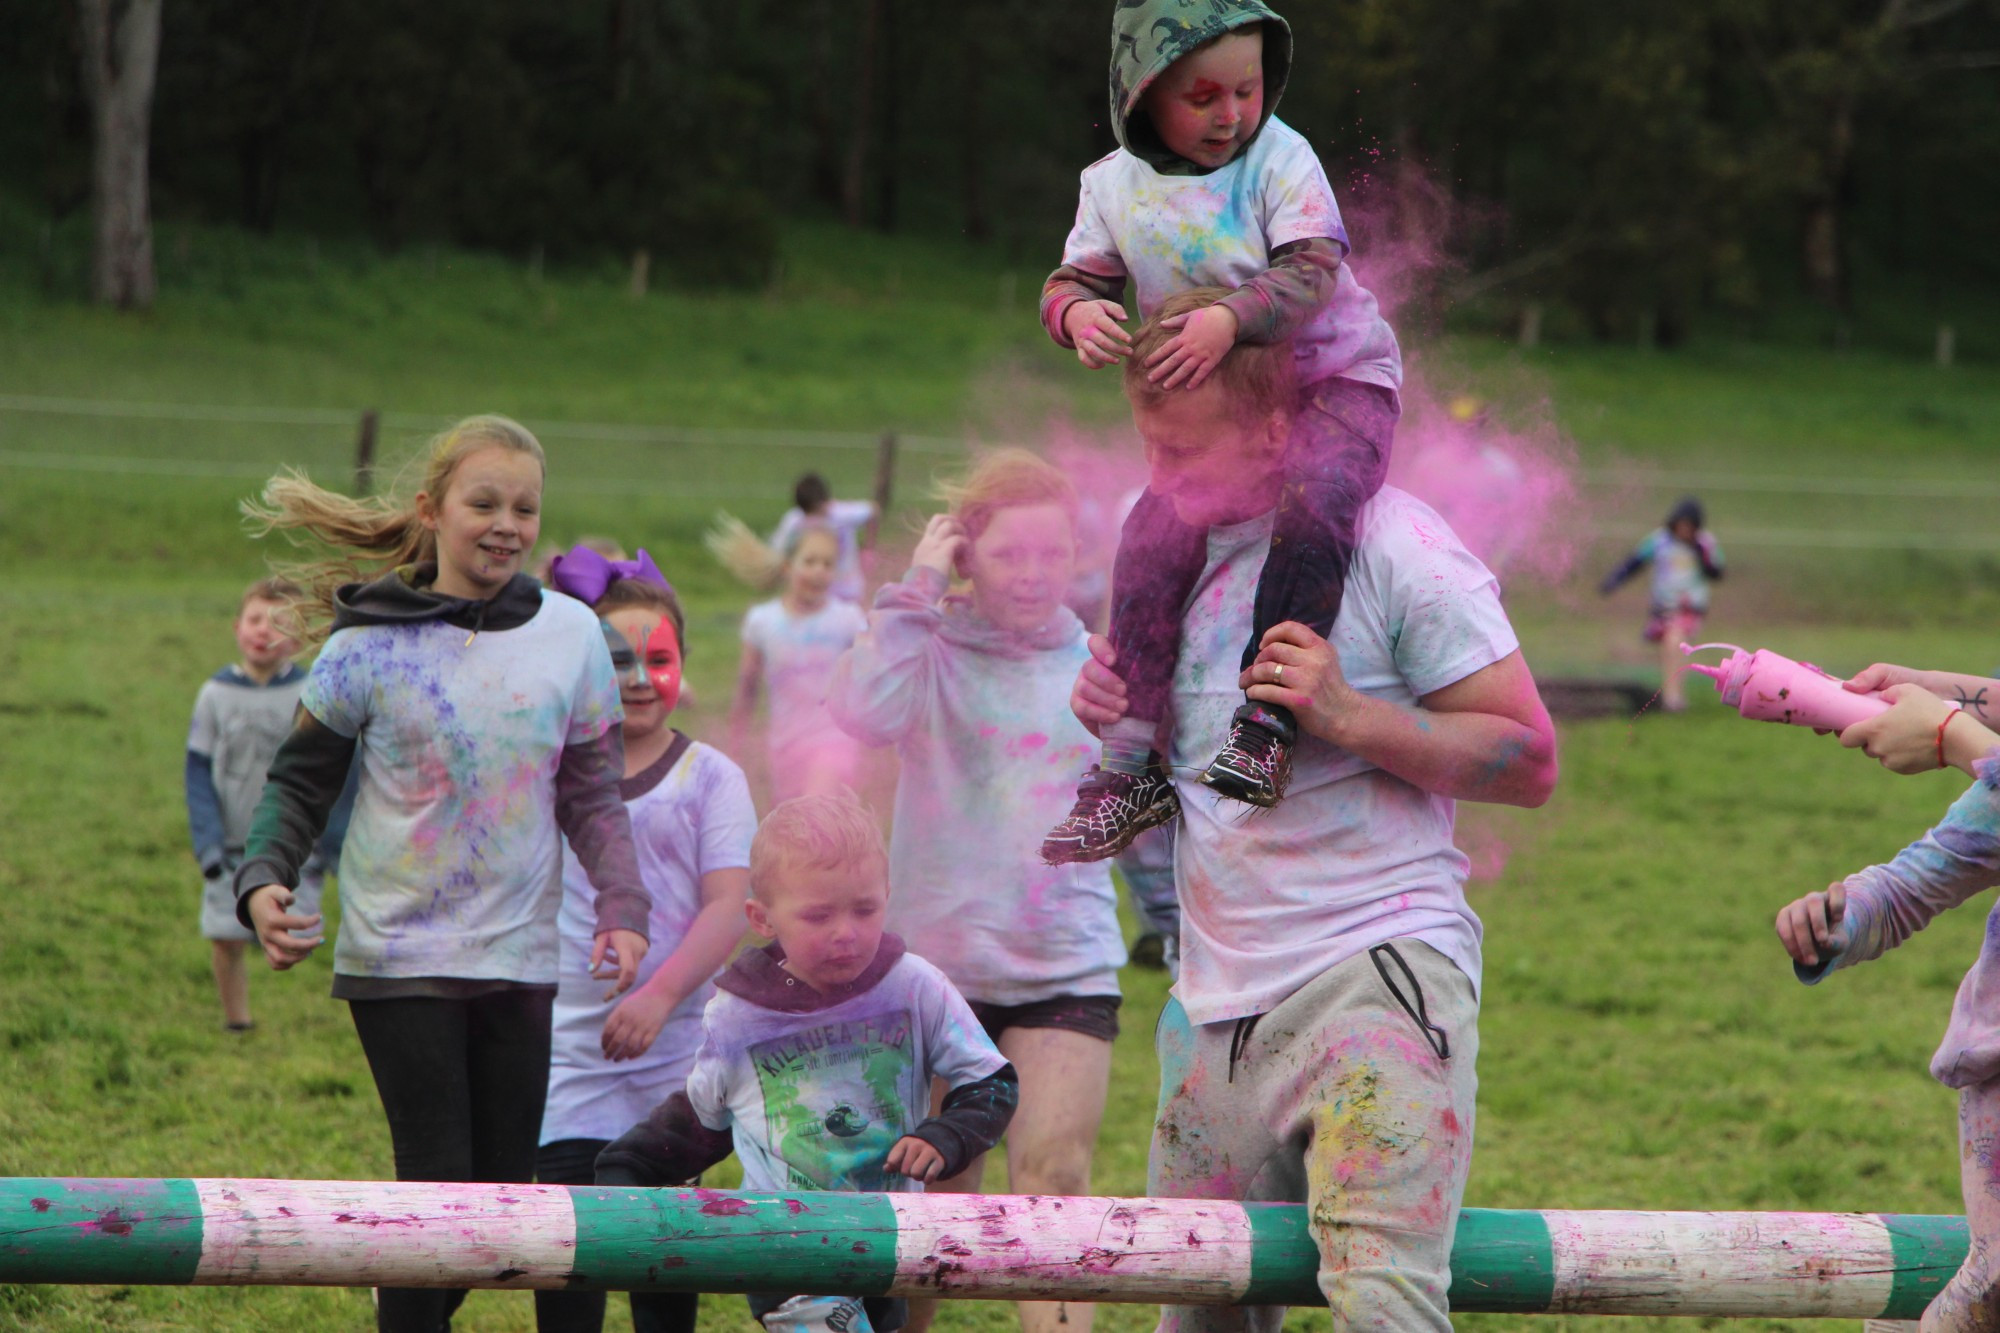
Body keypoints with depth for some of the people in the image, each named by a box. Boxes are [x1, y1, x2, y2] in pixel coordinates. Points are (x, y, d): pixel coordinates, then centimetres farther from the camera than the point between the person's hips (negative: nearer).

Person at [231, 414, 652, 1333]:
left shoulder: (571, 635, 3)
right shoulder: (370, 646, -6)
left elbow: (592, 793, 8)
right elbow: (299, 782, 1)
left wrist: (622, 906, -6)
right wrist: (263, 883, -16)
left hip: (520, 955, 4)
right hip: (400, 955, -4)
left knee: (503, 1191, 7)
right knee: (437, 1184, -10)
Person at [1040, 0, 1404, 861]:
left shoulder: (1279, 159, -13)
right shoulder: (1114, 186, -1)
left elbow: (1314, 271, -21)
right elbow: (1074, 280, 5)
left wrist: (1231, 319, -39)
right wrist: (1077, 312, -21)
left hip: (1336, 376, -4)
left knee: (1313, 500, -35)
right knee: (1151, 547, -14)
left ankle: (1267, 721, -32)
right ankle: (1130, 769, -7)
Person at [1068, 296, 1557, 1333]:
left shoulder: (1391, 545, -6)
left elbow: (1529, 763, -6)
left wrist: (1346, 717, -18)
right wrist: (1115, 712, 5)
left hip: (1375, 965, -7)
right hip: (1214, 1000, 7)